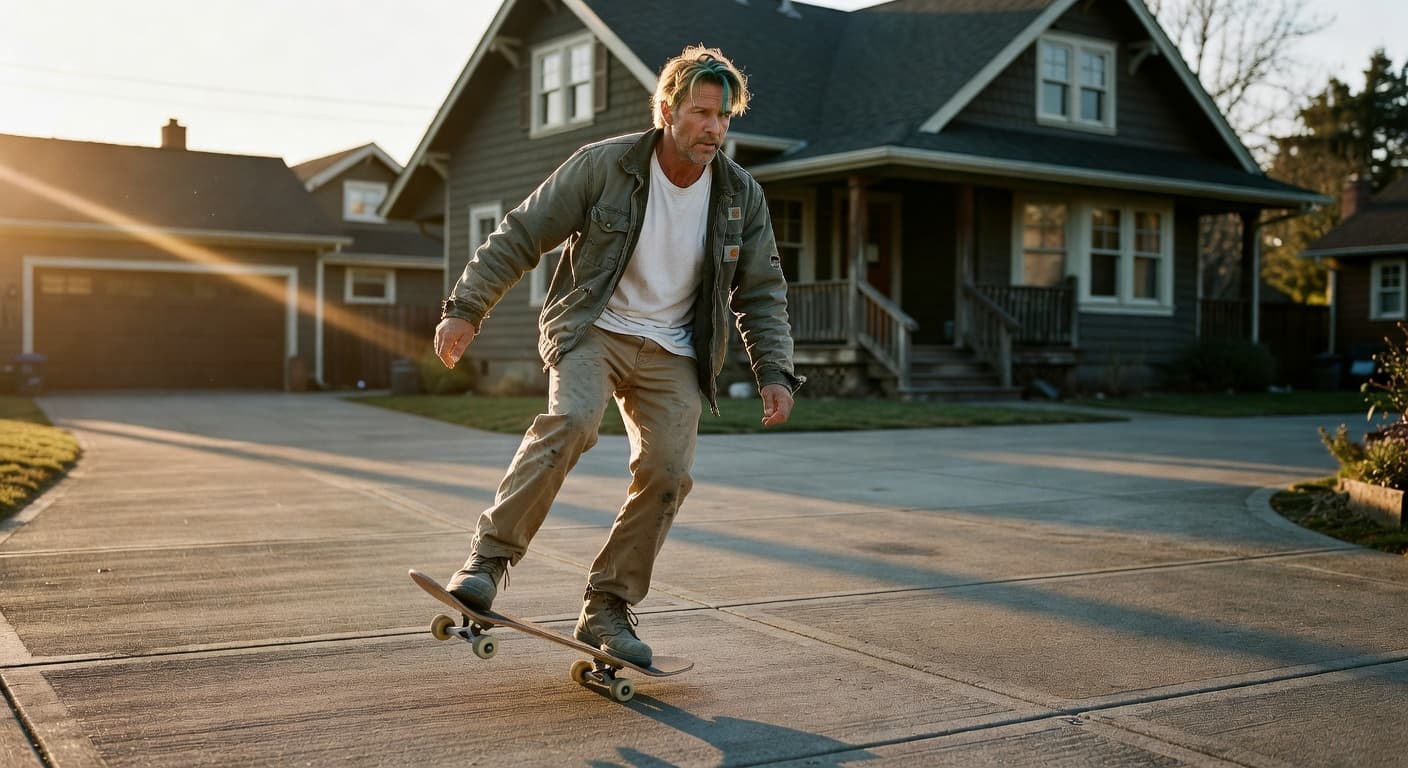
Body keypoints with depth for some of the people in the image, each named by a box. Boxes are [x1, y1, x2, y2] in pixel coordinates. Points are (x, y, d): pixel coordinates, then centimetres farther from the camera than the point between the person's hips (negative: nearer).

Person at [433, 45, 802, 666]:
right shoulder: (603, 165, -11)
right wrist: (467, 308, -9)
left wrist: (774, 372, -2)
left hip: (672, 351, 3)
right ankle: (487, 560, -21)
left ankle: (606, 611, 5)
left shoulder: (742, 196, 0)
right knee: (571, 420, -31)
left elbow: (761, 293, 8)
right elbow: (520, 235, -5)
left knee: (667, 473, -10)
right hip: (594, 328, -3)